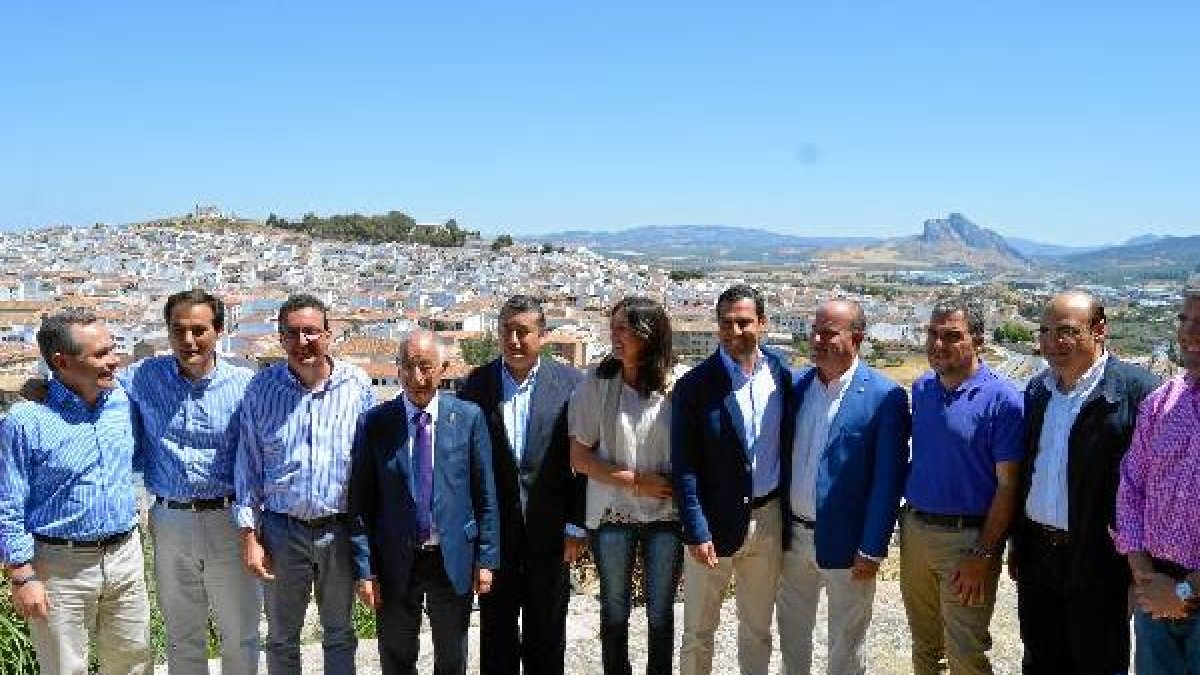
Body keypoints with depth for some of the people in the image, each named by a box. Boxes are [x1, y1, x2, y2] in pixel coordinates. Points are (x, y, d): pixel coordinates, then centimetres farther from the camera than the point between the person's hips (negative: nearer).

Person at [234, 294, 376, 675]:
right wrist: (249, 536, -3)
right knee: (282, 639, 15)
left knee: (339, 636, 15)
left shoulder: (357, 385, -5)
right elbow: (248, 465, 0)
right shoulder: (261, 388, -4)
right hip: (281, 530, 1)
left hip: (340, 529, 0)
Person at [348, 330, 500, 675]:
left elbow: (485, 494, -1)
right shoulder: (375, 423, -5)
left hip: (454, 560, 0)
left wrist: (486, 558, -2)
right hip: (395, 564, 0)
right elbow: (361, 501, -3)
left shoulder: (469, 417, -4)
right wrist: (364, 568, -5)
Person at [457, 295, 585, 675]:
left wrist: (577, 525, -5)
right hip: (493, 527, 1)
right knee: (496, 629, 12)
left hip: (550, 529, 0)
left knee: (547, 632, 13)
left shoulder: (570, 383, -4)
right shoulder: (476, 383, -1)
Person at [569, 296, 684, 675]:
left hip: (665, 514, 0)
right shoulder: (597, 384, -6)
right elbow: (579, 457, -5)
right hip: (612, 513, 0)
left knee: (661, 612, 12)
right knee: (615, 611, 13)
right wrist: (635, 481, -12)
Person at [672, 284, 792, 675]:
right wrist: (696, 531, -16)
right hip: (714, 522, -3)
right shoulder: (695, 385, -11)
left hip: (768, 518, 3)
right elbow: (684, 466, -11)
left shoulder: (782, 375, -1)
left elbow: (789, 444, 7)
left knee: (758, 629, 18)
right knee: (698, 632, 11)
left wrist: (790, 513, 4)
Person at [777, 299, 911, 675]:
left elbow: (888, 481, -13)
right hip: (793, 535, 5)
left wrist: (872, 550, -14)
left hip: (844, 542, -4)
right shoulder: (797, 386, 1)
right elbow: (783, 458, 7)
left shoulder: (884, 396, -14)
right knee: (791, 636, 20)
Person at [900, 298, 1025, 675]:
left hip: (968, 537, -5)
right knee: (923, 644, 19)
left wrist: (983, 555, -17)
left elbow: (1007, 485, -14)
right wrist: (909, 521, 9)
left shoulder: (1002, 399, -13)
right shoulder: (921, 389, 5)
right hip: (914, 530, 5)